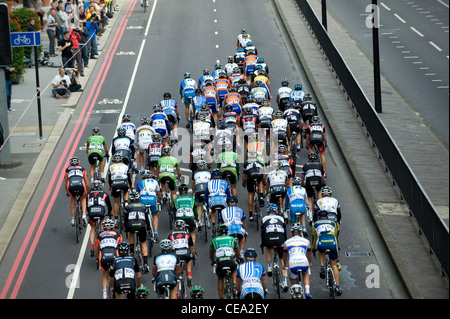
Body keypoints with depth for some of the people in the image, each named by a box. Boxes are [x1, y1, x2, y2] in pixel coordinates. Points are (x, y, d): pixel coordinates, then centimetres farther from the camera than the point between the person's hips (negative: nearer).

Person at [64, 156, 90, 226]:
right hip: (81, 186, 0)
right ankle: (84, 215, 13)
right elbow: (88, 185, 30)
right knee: (83, 198, 33)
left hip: (71, 186, 0)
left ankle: (73, 219, 25)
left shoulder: (68, 169, 32)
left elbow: (66, 185, 36)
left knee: (73, 199, 33)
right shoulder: (82, 169, 32)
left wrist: (67, 192, 55)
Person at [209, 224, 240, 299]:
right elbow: (237, 253, 36)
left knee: (220, 279, 27)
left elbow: (211, 255, 34)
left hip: (220, 263, 0)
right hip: (231, 261, 0)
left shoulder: (214, 240, 22)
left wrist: (213, 262, 55)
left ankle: (221, 297, 18)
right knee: (234, 270, 36)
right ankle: (234, 287, 16)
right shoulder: (232, 239, 23)